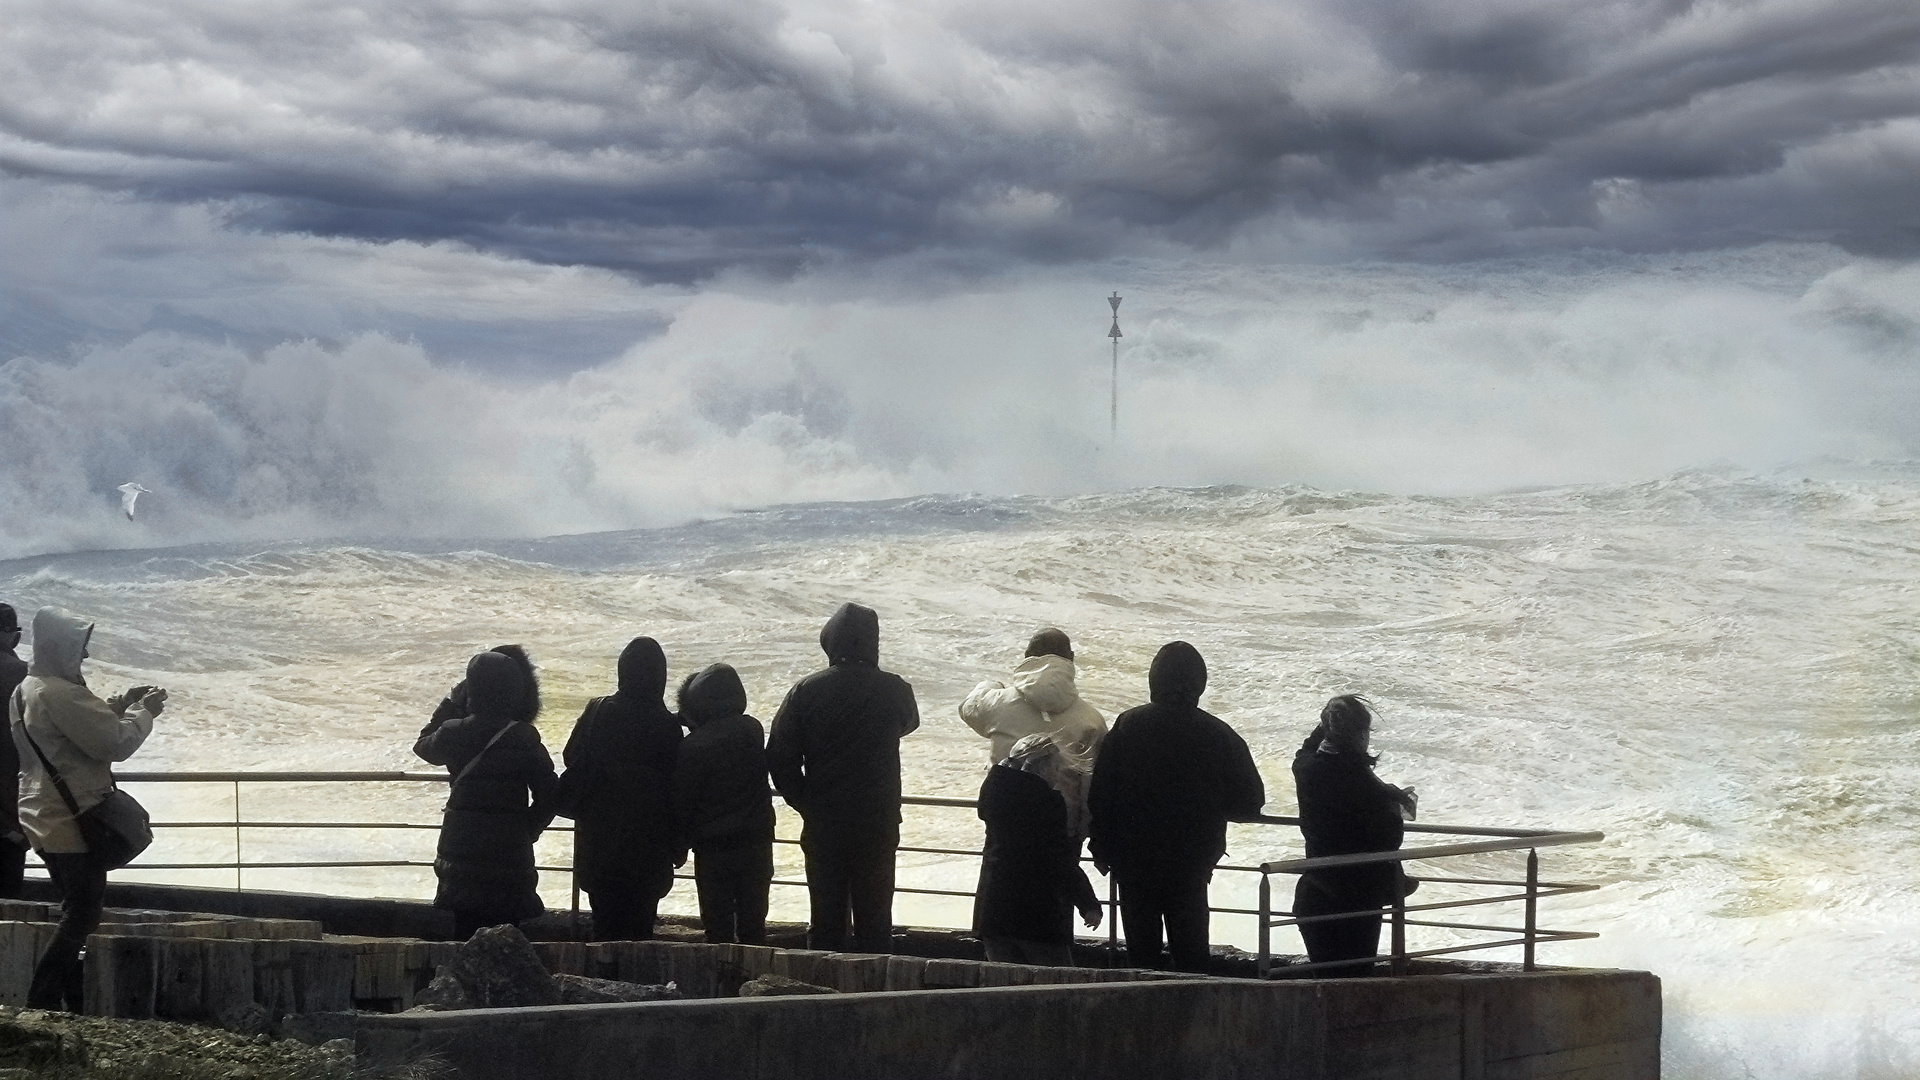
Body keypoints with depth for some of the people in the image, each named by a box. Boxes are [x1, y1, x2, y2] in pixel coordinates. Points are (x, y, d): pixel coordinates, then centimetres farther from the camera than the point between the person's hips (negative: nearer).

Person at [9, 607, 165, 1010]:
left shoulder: (26, 690, 11)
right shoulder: (59, 694, -21)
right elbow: (115, 743, -21)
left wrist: (120, 704, 13)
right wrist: (144, 712, -5)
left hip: (45, 821, 10)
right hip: (72, 824, -10)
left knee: (78, 914, 17)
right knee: (82, 916, -4)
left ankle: (76, 1003, 19)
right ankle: (41, 1002, -7)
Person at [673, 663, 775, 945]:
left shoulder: (691, 747, -13)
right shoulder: (753, 730, -2)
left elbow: (682, 805, -8)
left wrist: (681, 846, 7)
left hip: (712, 850, -4)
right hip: (756, 845, 4)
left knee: (718, 927, 5)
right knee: (753, 924, 11)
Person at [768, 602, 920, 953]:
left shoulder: (806, 691, -7)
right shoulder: (894, 690, -7)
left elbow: (779, 759, -6)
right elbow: (909, 723, 16)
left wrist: (807, 804, 5)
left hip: (822, 827, 0)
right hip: (878, 824, 0)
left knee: (825, 919, 9)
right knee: (875, 921, 8)